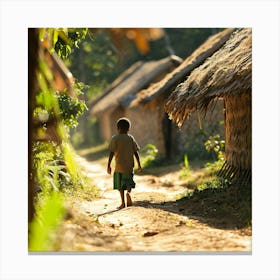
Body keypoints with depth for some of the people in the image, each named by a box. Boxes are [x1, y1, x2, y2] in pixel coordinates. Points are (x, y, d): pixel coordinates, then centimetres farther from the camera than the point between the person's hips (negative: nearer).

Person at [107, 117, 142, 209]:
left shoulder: (115, 138, -4)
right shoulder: (131, 138, 4)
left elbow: (111, 152, -9)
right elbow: (136, 152, 4)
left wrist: (108, 165, -6)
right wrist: (139, 164, 11)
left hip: (119, 165, -2)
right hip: (129, 165, 2)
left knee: (120, 184, 11)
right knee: (129, 182, 11)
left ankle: (123, 202, 7)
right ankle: (128, 192, -21)